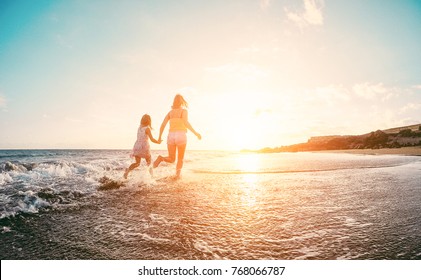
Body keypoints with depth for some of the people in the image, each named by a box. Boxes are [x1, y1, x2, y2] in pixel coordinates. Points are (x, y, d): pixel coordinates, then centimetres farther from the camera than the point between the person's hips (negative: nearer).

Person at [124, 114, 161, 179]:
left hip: (137, 146, 5)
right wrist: (158, 142, 6)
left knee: (137, 163, 10)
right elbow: (152, 139, -12)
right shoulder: (147, 129, -10)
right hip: (144, 147, -5)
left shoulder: (139, 127, 9)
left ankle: (128, 170, -11)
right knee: (149, 162, 13)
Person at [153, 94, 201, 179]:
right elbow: (186, 123, -16)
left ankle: (161, 158, -20)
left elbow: (163, 125, 10)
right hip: (181, 137, -3)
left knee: (171, 160, 10)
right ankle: (177, 174, 2)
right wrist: (195, 133, -13)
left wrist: (159, 137, 20)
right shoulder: (184, 110, 2)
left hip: (171, 136, 3)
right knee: (180, 158, 16)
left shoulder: (170, 112, 17)